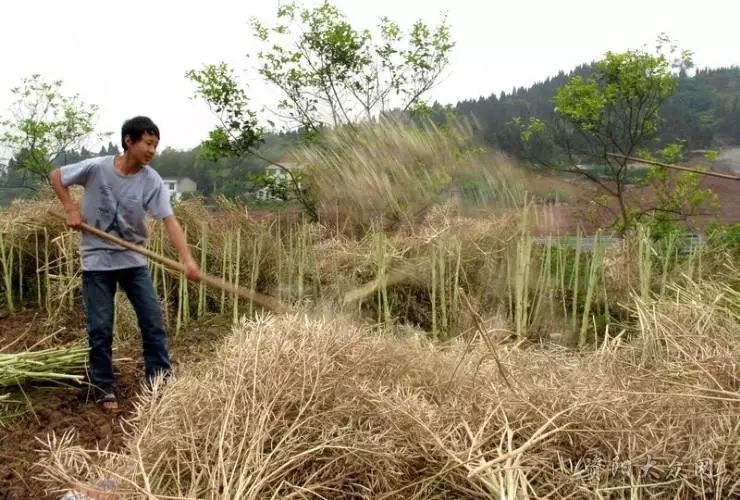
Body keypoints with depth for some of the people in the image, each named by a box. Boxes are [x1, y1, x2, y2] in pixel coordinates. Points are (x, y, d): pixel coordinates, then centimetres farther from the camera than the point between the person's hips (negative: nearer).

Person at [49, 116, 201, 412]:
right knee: (100, 328, 3)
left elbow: (169, 221, -22)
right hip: (97, 260, -1)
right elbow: (56, 176, 3)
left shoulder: (151, 180, -12)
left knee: (153, 321, -1)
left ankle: (161, 383, 12)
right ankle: (104, 389, 18)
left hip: (134, 260, 2)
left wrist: (187, 260, -34)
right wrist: (71, 209, -9)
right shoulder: (96, 168, -14)